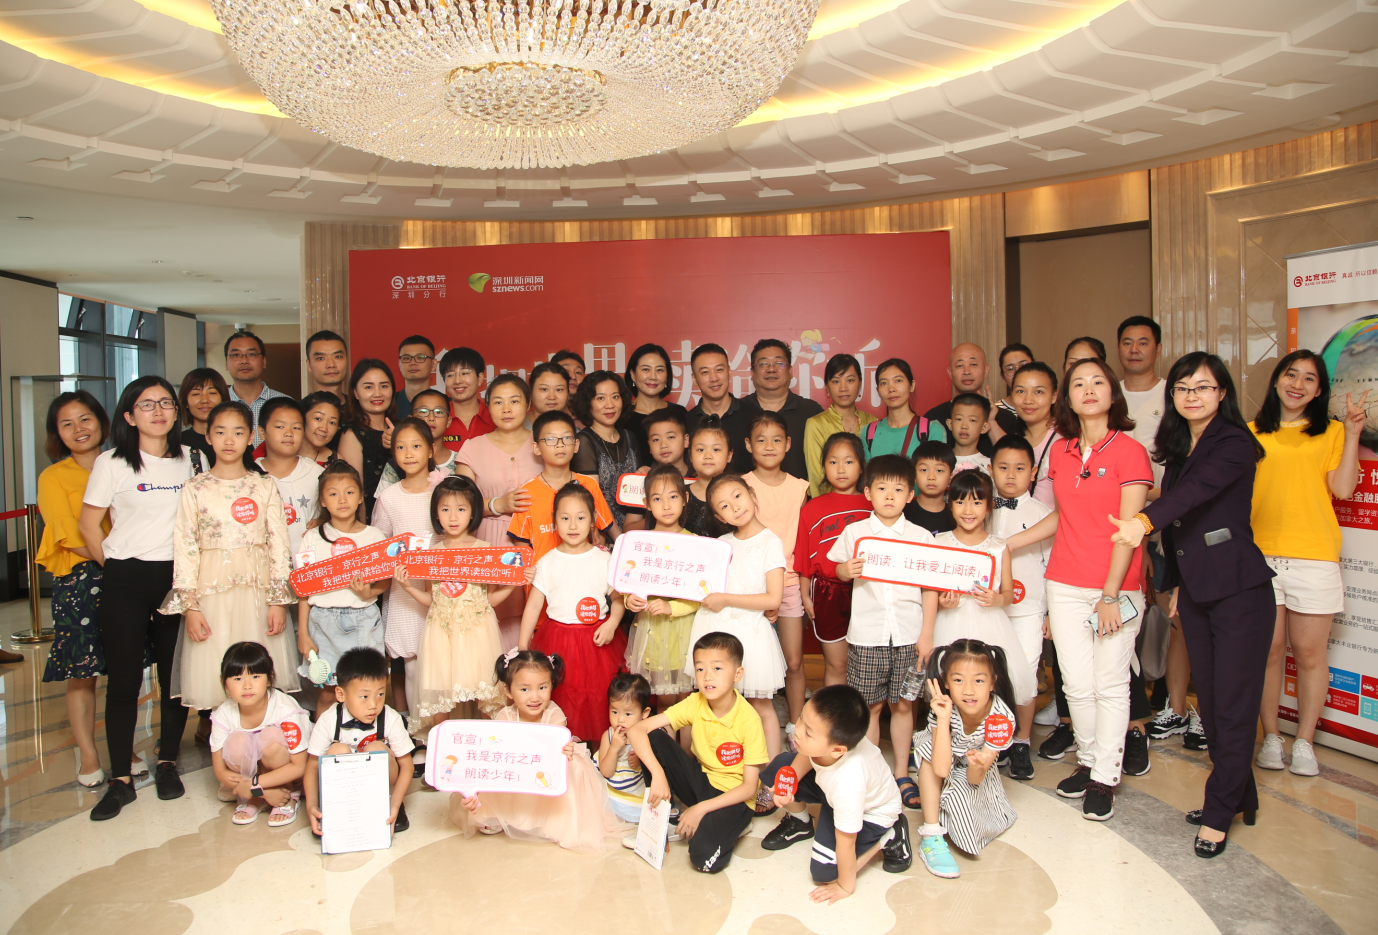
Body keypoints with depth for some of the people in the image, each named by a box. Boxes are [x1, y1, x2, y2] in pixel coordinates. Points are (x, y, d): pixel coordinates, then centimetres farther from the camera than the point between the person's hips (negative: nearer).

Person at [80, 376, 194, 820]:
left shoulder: (191, 459, 7)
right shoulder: (112, 463, -3)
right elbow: (88, 524, 2)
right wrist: (116, 570, 4)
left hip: (178, 577, 3)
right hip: (126, 581, -3)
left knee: (175, 675, 7)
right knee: (124, 679, 0)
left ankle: (167, 763, 23)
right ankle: (120, 780, 10)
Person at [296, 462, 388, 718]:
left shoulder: (374, 537, 2)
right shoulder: (313, 538, 3)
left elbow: (385, 581, 6)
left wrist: (368, 593, -16)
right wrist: (303, 633, 1)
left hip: (363, 621, 0)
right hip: (324, 622, 0)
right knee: (326, 694, 5)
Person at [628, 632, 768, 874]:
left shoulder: (748, 719, -21)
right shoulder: (695, 704, -12)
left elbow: (750, 787, -17)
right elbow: (636, 730, -18)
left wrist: (702, 808, -24)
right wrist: (658, 774, -32)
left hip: (732, 795, -4)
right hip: (700, 780, 4)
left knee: (704, 856, -32)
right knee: (653, 737, -18)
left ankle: (730, 826, 2)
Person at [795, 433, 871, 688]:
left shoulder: (872, 506, 2)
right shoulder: (813, 509, 2)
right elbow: (803, 558, 5)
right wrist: (805, 595, 5)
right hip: (828, 592, -1)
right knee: (836, 664, 7)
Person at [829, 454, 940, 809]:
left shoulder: (921, 536, 2)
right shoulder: (855, 532, 2)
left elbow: (930, 587, 3)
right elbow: (838, 568, 11)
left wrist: (926, 634, -1)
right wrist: (846, 571, -13)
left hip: (908, 635, 1)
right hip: (866, 634, 0)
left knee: (903, 705, 8)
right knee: (870, 706, 6)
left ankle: (902, 775, 23)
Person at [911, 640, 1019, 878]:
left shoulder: (1002, 718, -30)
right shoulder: (943, 707, -32)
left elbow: (975, 778, -25)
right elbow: (941, 769, -38)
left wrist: (979, 764, -48)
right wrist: (943, 719, -46)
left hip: (974, 773, 2)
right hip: (941, 761, -2)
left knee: (961, 794, -25)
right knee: (928, 745, -31)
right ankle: (931, 837, -25)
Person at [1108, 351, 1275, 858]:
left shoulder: (1234, 444, -12)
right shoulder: (1178, 448, 12)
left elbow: (1197, 489, -31)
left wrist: (1144, 520, -47)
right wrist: (1176, 582, 18)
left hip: (1239, 591, -7)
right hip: (1195, 590, 8)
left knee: (1233, 707, -1)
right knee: (1210, 701, 13)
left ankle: (1219, 814, 9)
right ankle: (1240, 797, 28)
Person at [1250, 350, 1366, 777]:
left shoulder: (1332, 433, 10)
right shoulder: (1253, 434, 13)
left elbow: (1343, 489, -2)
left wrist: (1352, 434, -6)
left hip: (1314, 554, -1)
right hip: (1260, 554, 1)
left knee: (1309, 652, 3)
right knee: (1269, 649, 2)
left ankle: (1305, 742, 16)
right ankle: (1271, 737, 15)